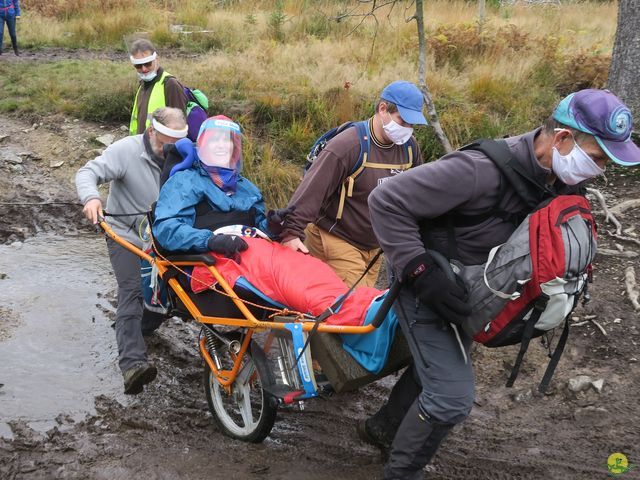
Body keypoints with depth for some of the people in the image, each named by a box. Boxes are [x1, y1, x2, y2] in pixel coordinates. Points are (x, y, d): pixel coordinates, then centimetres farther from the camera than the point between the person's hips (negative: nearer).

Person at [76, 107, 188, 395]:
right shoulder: (127, 150, -16)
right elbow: (88, 173, -19)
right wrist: (91, 197, -39)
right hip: (126, 232, -5)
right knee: (132, 291, -18)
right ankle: (132, 363, -28)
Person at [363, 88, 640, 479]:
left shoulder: (563, 179, -11)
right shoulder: (484, 170, -37)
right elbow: (386, 201, -32)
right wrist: (421, 273, -35)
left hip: (466, 290, 9)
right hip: (427, 286, -8)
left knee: (439, 368, 26)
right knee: (452, 395, -11)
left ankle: (384, 428, 51)